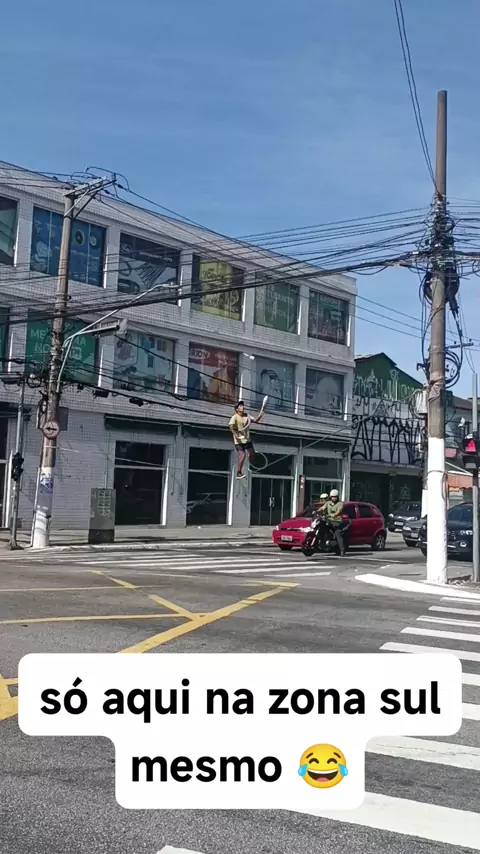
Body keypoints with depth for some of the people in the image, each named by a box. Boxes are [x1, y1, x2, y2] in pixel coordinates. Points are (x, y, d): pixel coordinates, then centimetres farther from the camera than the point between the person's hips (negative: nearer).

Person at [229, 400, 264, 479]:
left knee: (252, 453, 15)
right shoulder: (234, 417, -15)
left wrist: (260, 416, -14)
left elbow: (255, 420, 5)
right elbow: (231, 426, -29)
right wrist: (236, 435, -40)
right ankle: (238, 473, -8)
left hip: (247, 439, 7)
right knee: (242, 455, -19)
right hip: (239, 441, -7)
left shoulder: (246, 416, 6)